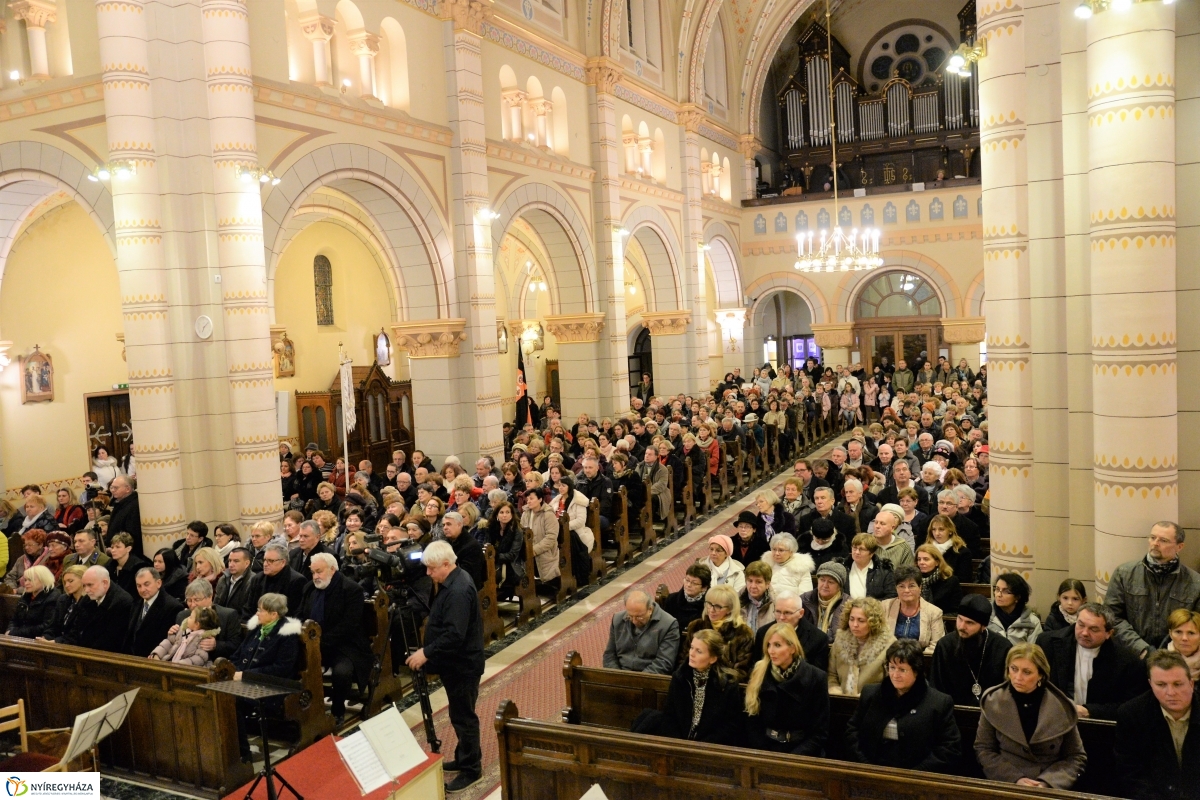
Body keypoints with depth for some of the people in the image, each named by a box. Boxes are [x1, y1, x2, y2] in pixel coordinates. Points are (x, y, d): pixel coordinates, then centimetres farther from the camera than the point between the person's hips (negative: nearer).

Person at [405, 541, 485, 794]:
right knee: (460, 714, 20)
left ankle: (471, 768, 14)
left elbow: (455, 635, -31)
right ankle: (464, 758, 33)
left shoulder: (458, 591, -26)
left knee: (463, 716, 1)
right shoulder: (452, 582, 6)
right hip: (456, 662, 10)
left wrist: (426, 653, -25)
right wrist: (430, 654, 13)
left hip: (463, 664, -10)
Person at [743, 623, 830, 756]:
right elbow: (752, 724, 3)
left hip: (802, 754, -1)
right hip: (766, 749, 1)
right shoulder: (759, 675, 0)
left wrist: (791, 758, -15)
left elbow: (820, 733, -5)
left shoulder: (815, 678, -6)